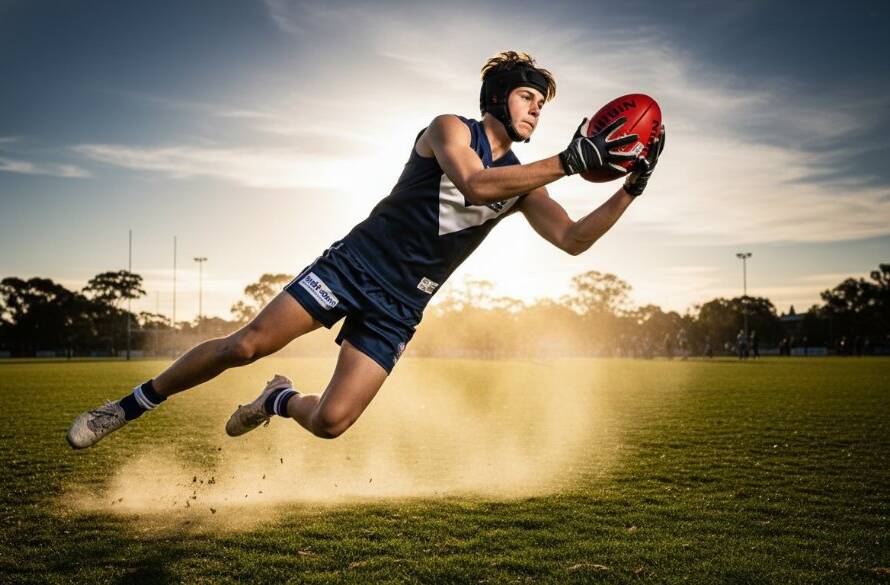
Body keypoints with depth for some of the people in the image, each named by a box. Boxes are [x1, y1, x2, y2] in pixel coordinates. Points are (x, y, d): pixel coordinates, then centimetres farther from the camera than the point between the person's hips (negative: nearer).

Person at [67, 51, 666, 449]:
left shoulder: (523, 185, 10)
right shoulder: (449, 129, -3)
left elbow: (574, 239, 2)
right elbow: (475, 185, -24)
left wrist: (631, 188, -8)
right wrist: (570, 161, -27)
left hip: (399, 309, 4)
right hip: (356, 262, -3)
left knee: (330, 422, -9)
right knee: (245, 346, -13)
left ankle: (281, 399, 27)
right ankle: (130, 405, 8)